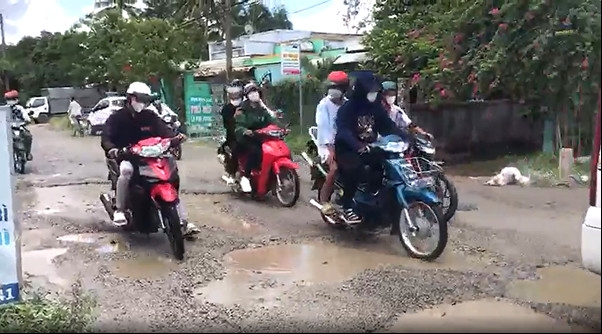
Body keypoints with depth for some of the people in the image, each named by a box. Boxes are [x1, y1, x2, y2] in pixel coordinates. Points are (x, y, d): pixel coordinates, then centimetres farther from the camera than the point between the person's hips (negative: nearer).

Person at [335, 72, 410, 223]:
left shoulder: (376, 106, 7)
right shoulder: (347, 108, -14)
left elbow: (388, 126, 4)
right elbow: (343, 131, -29)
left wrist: (406, 138, -12)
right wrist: (358, 146, -46)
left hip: (369, 148, 6)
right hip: (348, 149, -6)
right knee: (353, 169, -31)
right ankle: (347, 207, -19)